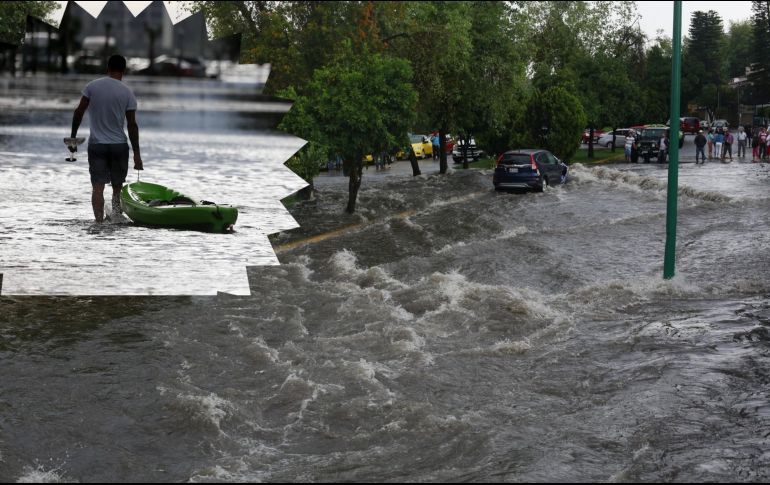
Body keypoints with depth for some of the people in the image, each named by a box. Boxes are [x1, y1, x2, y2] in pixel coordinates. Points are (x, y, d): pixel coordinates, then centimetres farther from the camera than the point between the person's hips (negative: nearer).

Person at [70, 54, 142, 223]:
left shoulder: (92, 86, -1)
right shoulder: (127, 92, -4)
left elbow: (79, 112, -2)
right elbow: (132, 124, -5)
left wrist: (73, 137, 8)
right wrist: (136, 154, -1)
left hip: (96, 144, 0)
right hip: (119, 145, 0)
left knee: (97, 186, -2)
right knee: (117, 186, 16)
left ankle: (99, 221, -11)